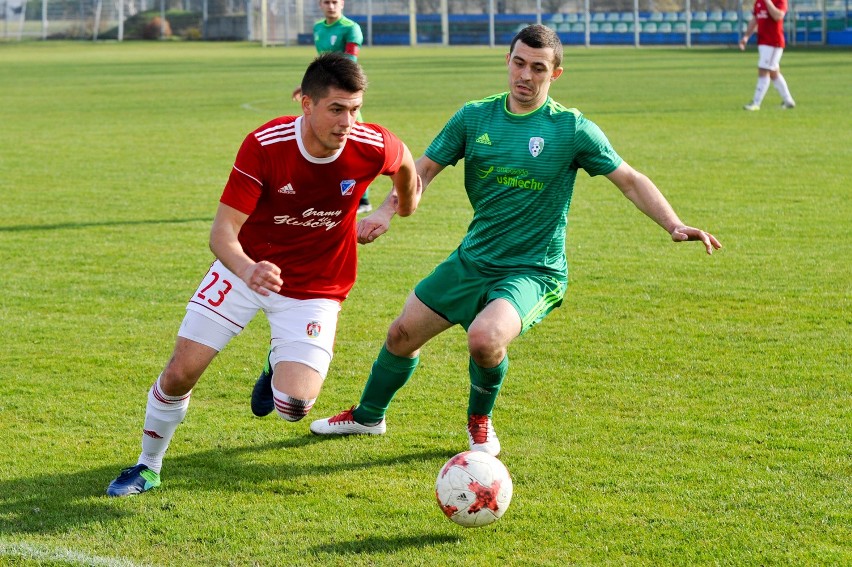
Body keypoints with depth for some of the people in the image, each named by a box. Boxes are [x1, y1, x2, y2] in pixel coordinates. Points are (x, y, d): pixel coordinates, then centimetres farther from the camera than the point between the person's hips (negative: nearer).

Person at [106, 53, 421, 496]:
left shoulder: (372, 148, -22)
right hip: (247, 269, 0)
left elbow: (403, 160, 5)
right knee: (179, 373, -5)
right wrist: (246, 269, -48)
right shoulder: (264, 145, -26)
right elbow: (222, 231, -27)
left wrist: (404, 205, 24)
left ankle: (283, 363, 25)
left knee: (293, 408, -14)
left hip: (314, 288, 1)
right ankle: (147, 467, 23)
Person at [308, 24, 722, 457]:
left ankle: (480, 421, 1)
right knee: (402, 333, 11)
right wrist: (386, 212, -11)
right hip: (472, 260, 5)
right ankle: (368, 416, 40)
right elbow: (425, 168, 6)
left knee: (484, 338, -31)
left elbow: (630, 181, -6)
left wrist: (675, 226, -19)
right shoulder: (475, 117, -1)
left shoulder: (572, 129, -10)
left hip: (533, 272, -5)